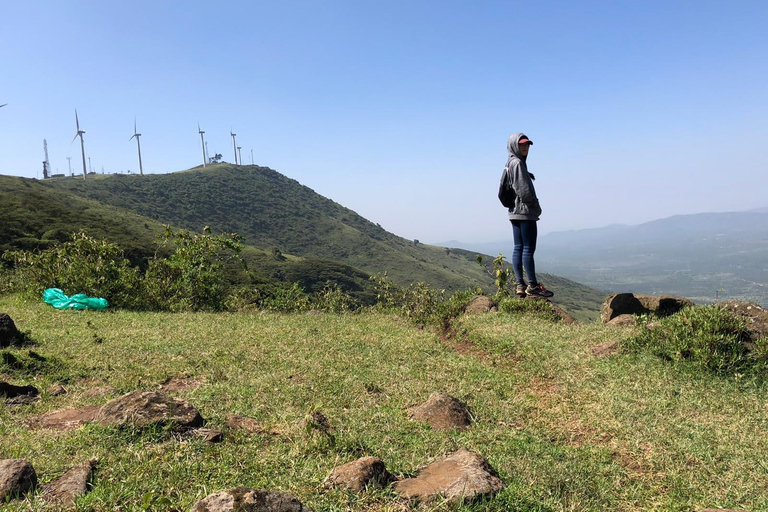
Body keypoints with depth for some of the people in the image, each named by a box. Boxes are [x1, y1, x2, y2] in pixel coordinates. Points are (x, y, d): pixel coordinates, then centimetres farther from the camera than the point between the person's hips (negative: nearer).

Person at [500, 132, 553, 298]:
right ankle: (532, 285, -3)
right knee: (528, 248, -6)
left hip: (515, 212, 10)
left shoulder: (510, 163, 18)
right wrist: (535, 205, -6)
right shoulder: (517, 163, -12)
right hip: (525, 212, -10)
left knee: (518, 248, 8)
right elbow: (523, 190, -18)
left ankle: (519, 285, 11)